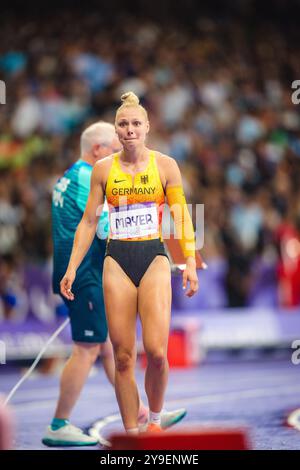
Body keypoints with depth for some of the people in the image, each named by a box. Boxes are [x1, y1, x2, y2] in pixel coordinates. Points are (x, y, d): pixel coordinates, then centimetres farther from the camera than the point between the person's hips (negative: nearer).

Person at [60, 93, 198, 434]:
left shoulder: (165, 165, 2)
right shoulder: (104, 169, 6)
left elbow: (181, 215, 3)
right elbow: (89, 220, 9)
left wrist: (190, 262, -7)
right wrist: (72, 268, 4)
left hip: (154, 258, -1)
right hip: (117, 260, 1)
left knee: (156, 352, -15)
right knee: (123, 357, -2)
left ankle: (155, 420, 10)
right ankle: (131, 434, 6)